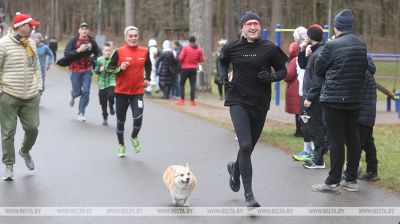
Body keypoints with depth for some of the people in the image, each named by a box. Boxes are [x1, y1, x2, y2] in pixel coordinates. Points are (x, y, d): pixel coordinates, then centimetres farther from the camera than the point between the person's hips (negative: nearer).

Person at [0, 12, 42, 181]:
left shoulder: (31, 44, 11)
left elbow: (36, 67, 20)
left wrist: (39, 87, 14)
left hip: (31, 97, 5)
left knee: (32, 128, 4)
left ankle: (25, 151, 35)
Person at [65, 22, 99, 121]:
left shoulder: (92, 42, 2)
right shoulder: (73, 41, -7)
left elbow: (96, 53, 18)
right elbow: (66, 54, -13)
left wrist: (93, 59, -2)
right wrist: (78, 50, -22)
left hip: (87, 70, 2)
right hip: (76, 70, -2)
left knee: (86, 91, -4)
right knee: (77, 92, 2)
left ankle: (81, 113, 7)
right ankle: (73, 95, 41)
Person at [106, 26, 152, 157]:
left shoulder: (144, 51, 2)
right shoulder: (119, 52, -7)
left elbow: (148, 66, 20)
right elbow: (109, 67, -3)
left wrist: (147, 79, 10)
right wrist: (119, 68, -20)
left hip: (138, 91, 1)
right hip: (121, 91, -1)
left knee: (138, 117, -15)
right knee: (121, 120, 9)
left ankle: (134, 137, 17)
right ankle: (121, 145, 30)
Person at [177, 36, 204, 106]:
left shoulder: (185, 47, -8)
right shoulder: (199, 49, 1)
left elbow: (180, 58, -12)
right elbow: (201, 60, 3)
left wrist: (183, 62, 8)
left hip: (185, 68, -2)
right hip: (194, 68, 2)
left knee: (182, 84, 7)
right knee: (193, 84, 3)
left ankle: (182, 100, 2)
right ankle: (192, 100, -2)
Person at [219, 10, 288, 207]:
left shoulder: (269, 49, -3)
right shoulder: (232, 48, -1)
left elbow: (283, 71, 6)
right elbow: (222, 62, 20)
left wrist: (272, 77, -15)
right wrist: (224, 76, 2)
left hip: (260, 104, 2)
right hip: (238, 102, -2)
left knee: (249, 147, 16)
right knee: (245, 145, -17)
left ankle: (235, 168, 50)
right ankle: (248, 193, -12)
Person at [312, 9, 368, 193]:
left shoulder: (332, 45, -13)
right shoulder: (361, 45, 6)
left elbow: (317, 69, -5)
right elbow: (364, 68, 11)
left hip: (334, 98, -6)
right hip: (355, 99, 6)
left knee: (336, 140, -3)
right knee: (353, 139, 10)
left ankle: (333, 182, 1)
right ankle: (351, 180, 16)